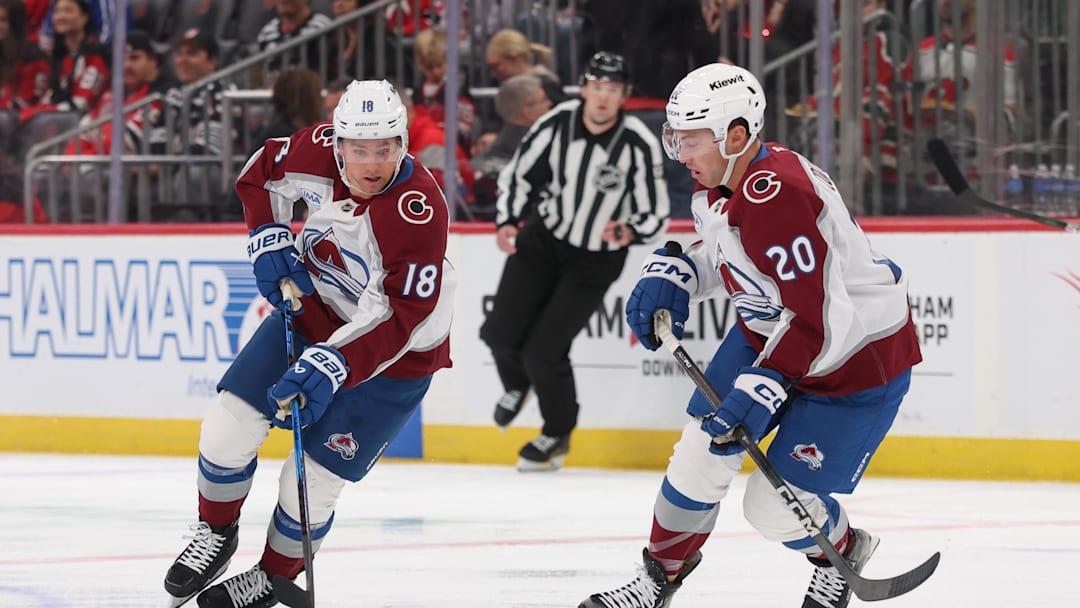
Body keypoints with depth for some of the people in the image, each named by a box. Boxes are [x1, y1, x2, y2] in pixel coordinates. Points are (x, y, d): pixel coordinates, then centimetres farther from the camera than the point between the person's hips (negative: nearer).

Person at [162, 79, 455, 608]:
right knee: (229, 423, -3)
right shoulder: (318, 151, -15)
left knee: (311, 480, -4)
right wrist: (268, 238, -4)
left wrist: (332, 365, -42)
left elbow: (398, 319, -33)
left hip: (392, 351, -5)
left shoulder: (419, 212, -32)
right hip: (313, 307, 5)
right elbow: (262, 172, 8)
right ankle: (215, 533, 24)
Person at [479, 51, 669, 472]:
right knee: (501, 332, -2)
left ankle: (558, 435, 18)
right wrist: (508, 221, -13)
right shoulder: (557, 123, -15)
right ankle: (517, 386, 35)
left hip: (596, 260, -3)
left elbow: (656, 214, -13)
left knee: (543, 349, -9)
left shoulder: (639, 146, -21)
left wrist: (631, 231, -34)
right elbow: (519, 172, 0)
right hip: (543, 238, 3)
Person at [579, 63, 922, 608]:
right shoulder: (720, 184, -5)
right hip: (768, 333, 9)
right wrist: (669, 278, -3)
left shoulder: (780, 198, -35)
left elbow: (816, 321, -35)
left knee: (775, 508, -4)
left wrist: (763, 390, -37)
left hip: (855, 355, -9)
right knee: (701, 452, 8)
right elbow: (720, 253, 16)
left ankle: (842, 554, 28)